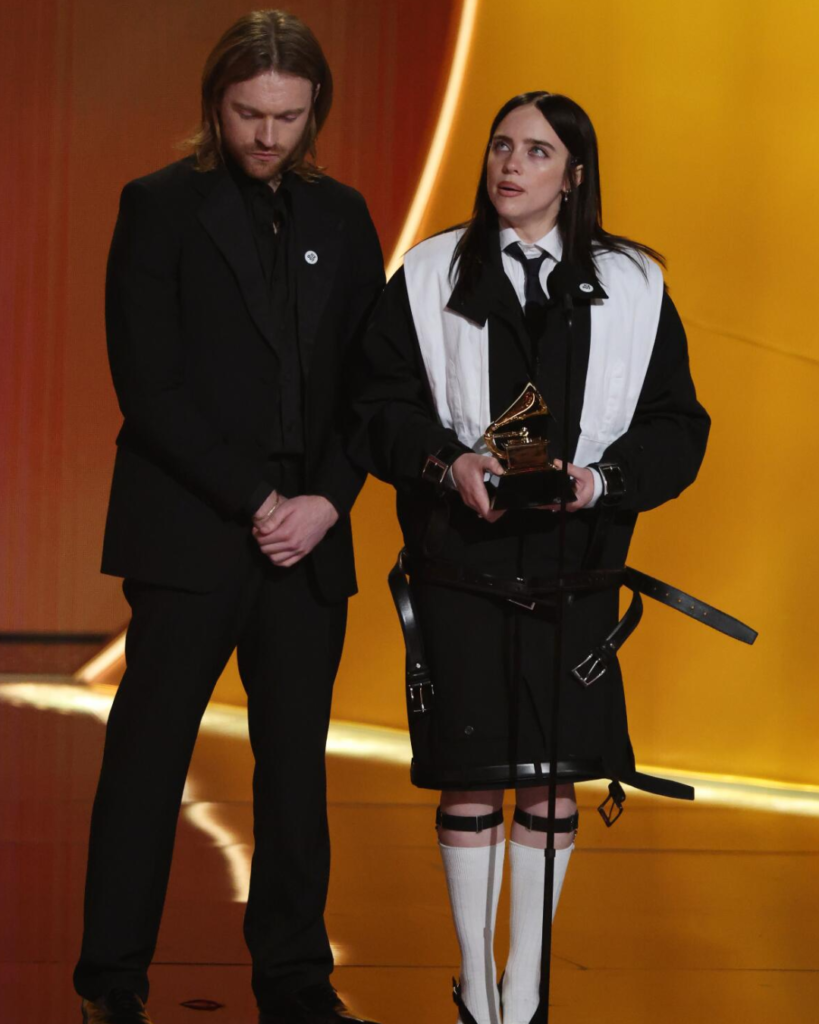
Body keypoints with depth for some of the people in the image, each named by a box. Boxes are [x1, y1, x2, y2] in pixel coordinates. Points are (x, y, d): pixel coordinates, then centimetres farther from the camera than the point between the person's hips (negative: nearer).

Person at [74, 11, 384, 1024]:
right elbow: (148, 386, -7)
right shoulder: (159, 206, -1)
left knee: (296, 764, 7)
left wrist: (327, 501, -5)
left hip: (309, 538, 4)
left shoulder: (341, 217, 12)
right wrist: (254, 503, -12)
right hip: (188, 534, -4)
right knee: (147, 756, -1)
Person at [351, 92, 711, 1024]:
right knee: (470, 775, 2)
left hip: (575, 561, 1)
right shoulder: (428, 277, 6)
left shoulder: (633, 288, 7)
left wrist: (601, 477, -13)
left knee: (553, 775, 3)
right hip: (460, 561, -1)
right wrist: (446, 461, -15)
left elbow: (676, 426, 5)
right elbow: (378, 411, 3)